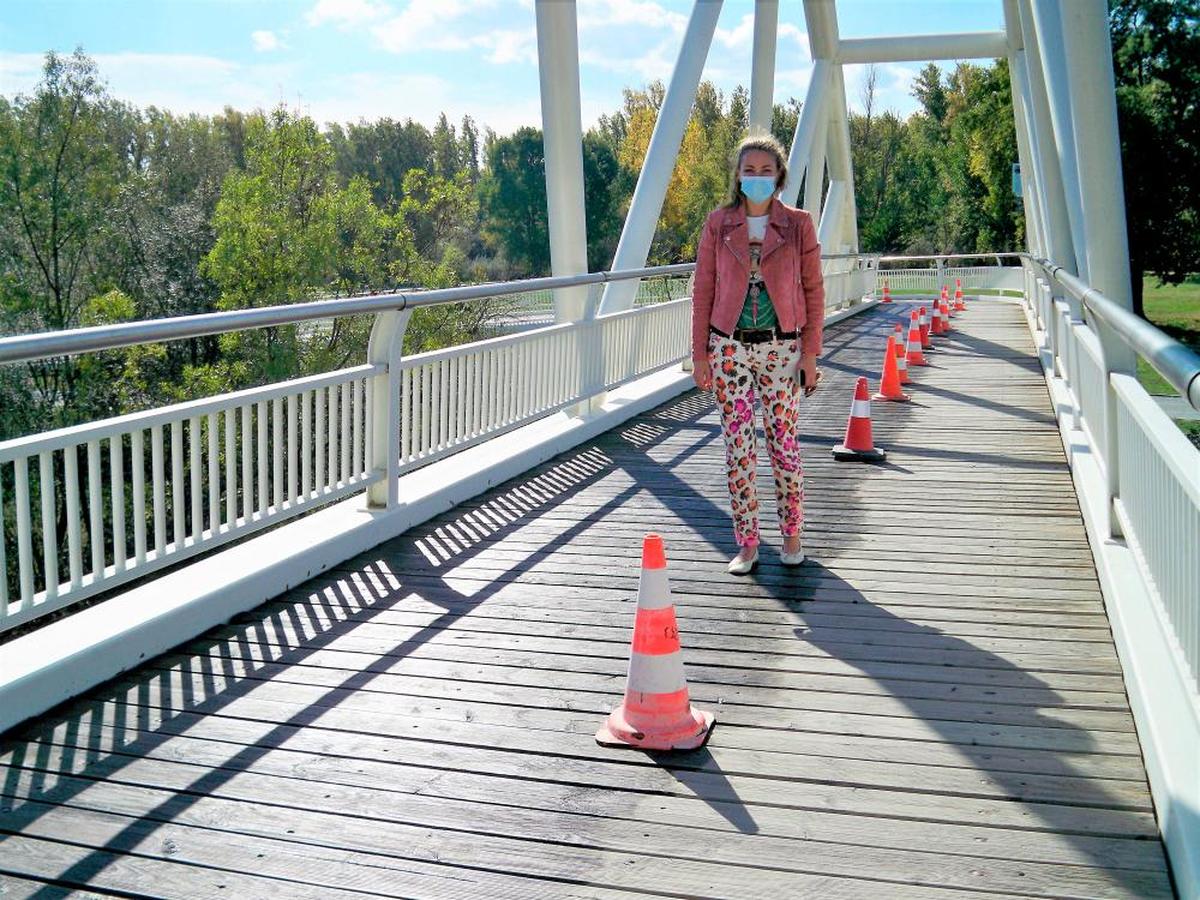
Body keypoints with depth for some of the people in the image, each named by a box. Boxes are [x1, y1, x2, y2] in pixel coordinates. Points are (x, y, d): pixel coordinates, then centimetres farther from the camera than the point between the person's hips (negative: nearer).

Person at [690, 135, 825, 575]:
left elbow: (813, 290, 2)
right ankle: (747, 544, 14)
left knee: (783, 443, 4)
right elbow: (703, 289, 4)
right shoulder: (718, 223, 3)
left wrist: (810, 353, -3)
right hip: (730, 347, 1)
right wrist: (699, 353, 1)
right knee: (737, 447, 3)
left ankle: (792, 535, 22)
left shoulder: (798, 223, 1)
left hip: (781, 347, -1)